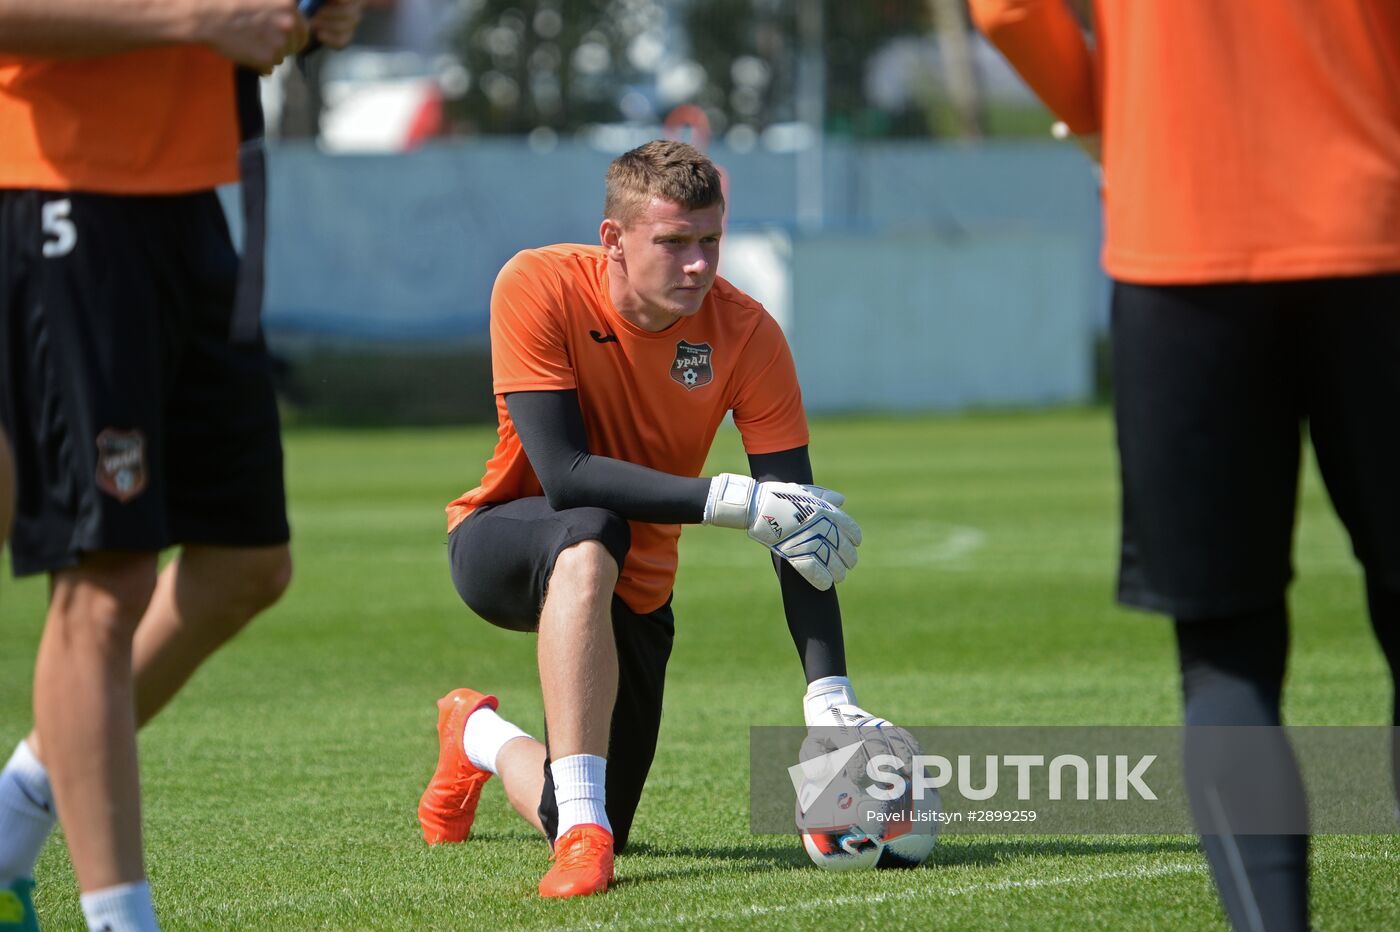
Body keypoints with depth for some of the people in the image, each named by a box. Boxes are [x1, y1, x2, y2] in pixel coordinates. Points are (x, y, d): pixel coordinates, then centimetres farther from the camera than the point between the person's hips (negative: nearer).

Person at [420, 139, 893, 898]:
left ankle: (481, 738, 37)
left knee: (588, 832, 1)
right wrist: (731, 500, -40)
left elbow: (800, 531, -19)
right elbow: (561, 474, -32)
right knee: (589, 537, -39)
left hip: (632, 592, 4)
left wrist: (828, 694, -31)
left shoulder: (746, 334, -18)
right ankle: (580, 832, -39)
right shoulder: (539, 288, -24)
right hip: (503, 544, -4)